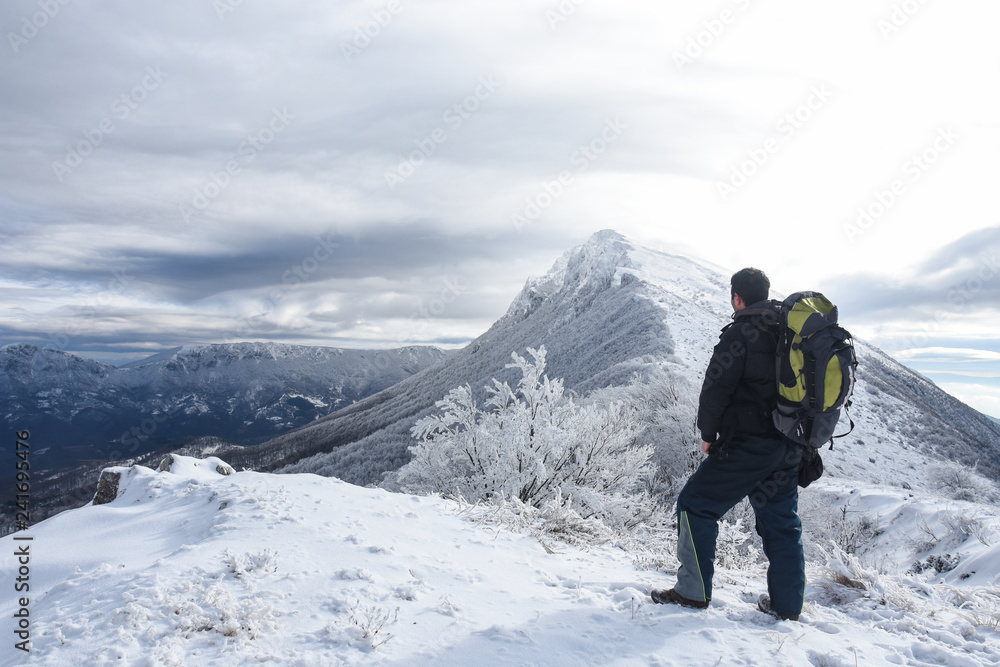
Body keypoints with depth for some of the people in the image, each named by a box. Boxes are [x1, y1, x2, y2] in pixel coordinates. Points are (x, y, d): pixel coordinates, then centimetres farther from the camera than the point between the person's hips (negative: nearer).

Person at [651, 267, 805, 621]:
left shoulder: (740, 333, -12)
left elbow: (716, 389, -14)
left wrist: (708, 434, -1)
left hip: (748, 445, -7)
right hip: (789, 447, 8)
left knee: (696, 505, 3)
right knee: (782, 520, 17)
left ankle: (693, 591, 6)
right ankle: (787, 603, 22)